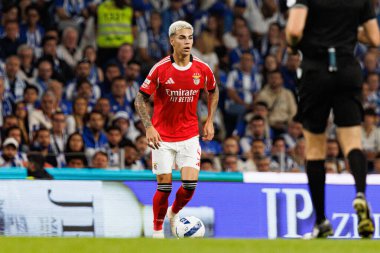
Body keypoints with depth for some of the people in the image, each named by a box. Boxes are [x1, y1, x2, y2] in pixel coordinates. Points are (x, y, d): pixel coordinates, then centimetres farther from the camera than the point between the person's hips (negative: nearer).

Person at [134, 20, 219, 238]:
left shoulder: (202, 69, -4)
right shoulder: (160, 69, -11)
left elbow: (213, 92, 17)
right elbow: (141, 99, -5)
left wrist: (210, 121, 10)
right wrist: (149, 127, -16)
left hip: (190, 136, 2)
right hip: (163, 137, -2)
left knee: (190, 184, -9)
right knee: (164, 186, -3)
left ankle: (174, 213, 23)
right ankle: (157, 230, 17)